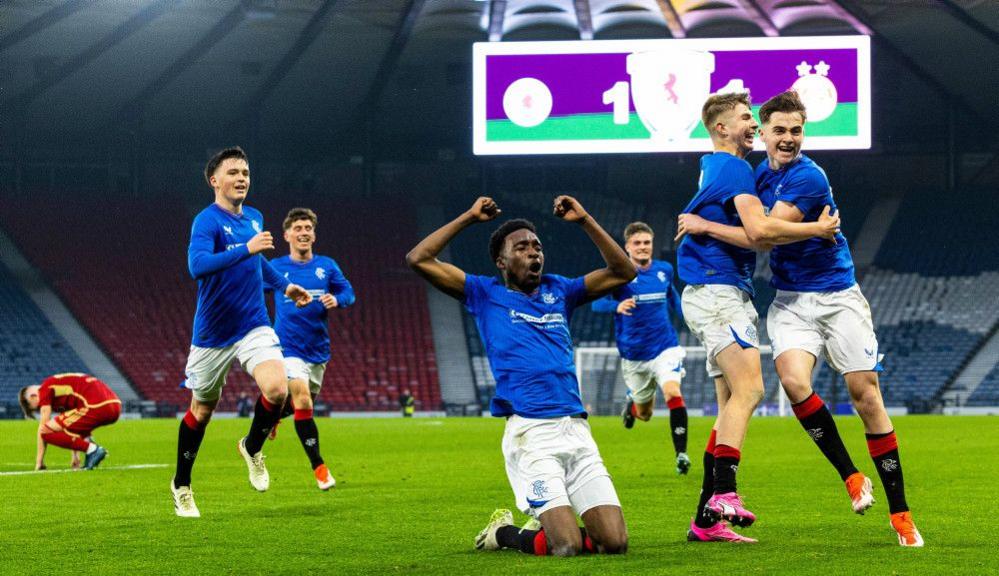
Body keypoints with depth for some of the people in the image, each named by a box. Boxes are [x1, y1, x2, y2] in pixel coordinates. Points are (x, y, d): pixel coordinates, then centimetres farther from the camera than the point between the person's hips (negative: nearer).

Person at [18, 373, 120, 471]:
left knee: (47, 431, -6)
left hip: (96, 407, -10)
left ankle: (92, 449, -9)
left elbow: (43, 428, 3)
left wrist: (39, 462, 8)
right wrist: (75, 456, 35)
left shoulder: (45, 389, 4)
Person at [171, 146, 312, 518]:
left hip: (254, 326, 4)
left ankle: (252, 447, 10)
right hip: (213, 334, -4)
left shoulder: (254, 219, 7)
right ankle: (181, 485, 29)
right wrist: (246, 249, -40)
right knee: (202, 410, 9)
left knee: (277, 389, -20)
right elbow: (197, 265, -35)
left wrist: (284, 285, 27)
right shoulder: (207, 221, -16)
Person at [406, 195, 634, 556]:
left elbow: (623, 272, 21)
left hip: (576, 428, 5)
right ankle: (503, 533, 15)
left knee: (614, 542, -6)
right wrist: (469, 218, 9)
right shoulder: (487, 295, 11)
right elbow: (418, 259, 4)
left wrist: (585, 222, 14)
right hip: (530, 432, -5)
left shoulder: (559, 291, 22)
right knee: (567, 546, -16)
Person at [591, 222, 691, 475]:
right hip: (634, 355, -1)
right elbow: (597, 302, -21)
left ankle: (681, 453, -20)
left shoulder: (664, 270, 4)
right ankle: (632, 404, 51)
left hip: (665, 348, 1)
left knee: (673, 393, -24)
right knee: (644, 413, 13)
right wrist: (617, 306, -41)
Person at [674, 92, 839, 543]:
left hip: (722, 296, 10)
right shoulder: (734, 168, -10)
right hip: (718, 292, -10)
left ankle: (706, 519, 1)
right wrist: (817, 228, -13)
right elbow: (759, 229, -23)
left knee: (733, 403, 6)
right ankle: (724, 494, -32)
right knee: (748, 388, -21)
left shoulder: (713, 167, 20)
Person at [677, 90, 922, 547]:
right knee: (793, 380, -23)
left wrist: (704, 226, -14)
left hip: (838, 298, -5)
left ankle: (900, 513, 3)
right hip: (790, 301, 5)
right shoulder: (761, 173, 8)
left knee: (865, 394, -6)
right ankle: (850, 476, -6)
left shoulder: (808, 178, -16)